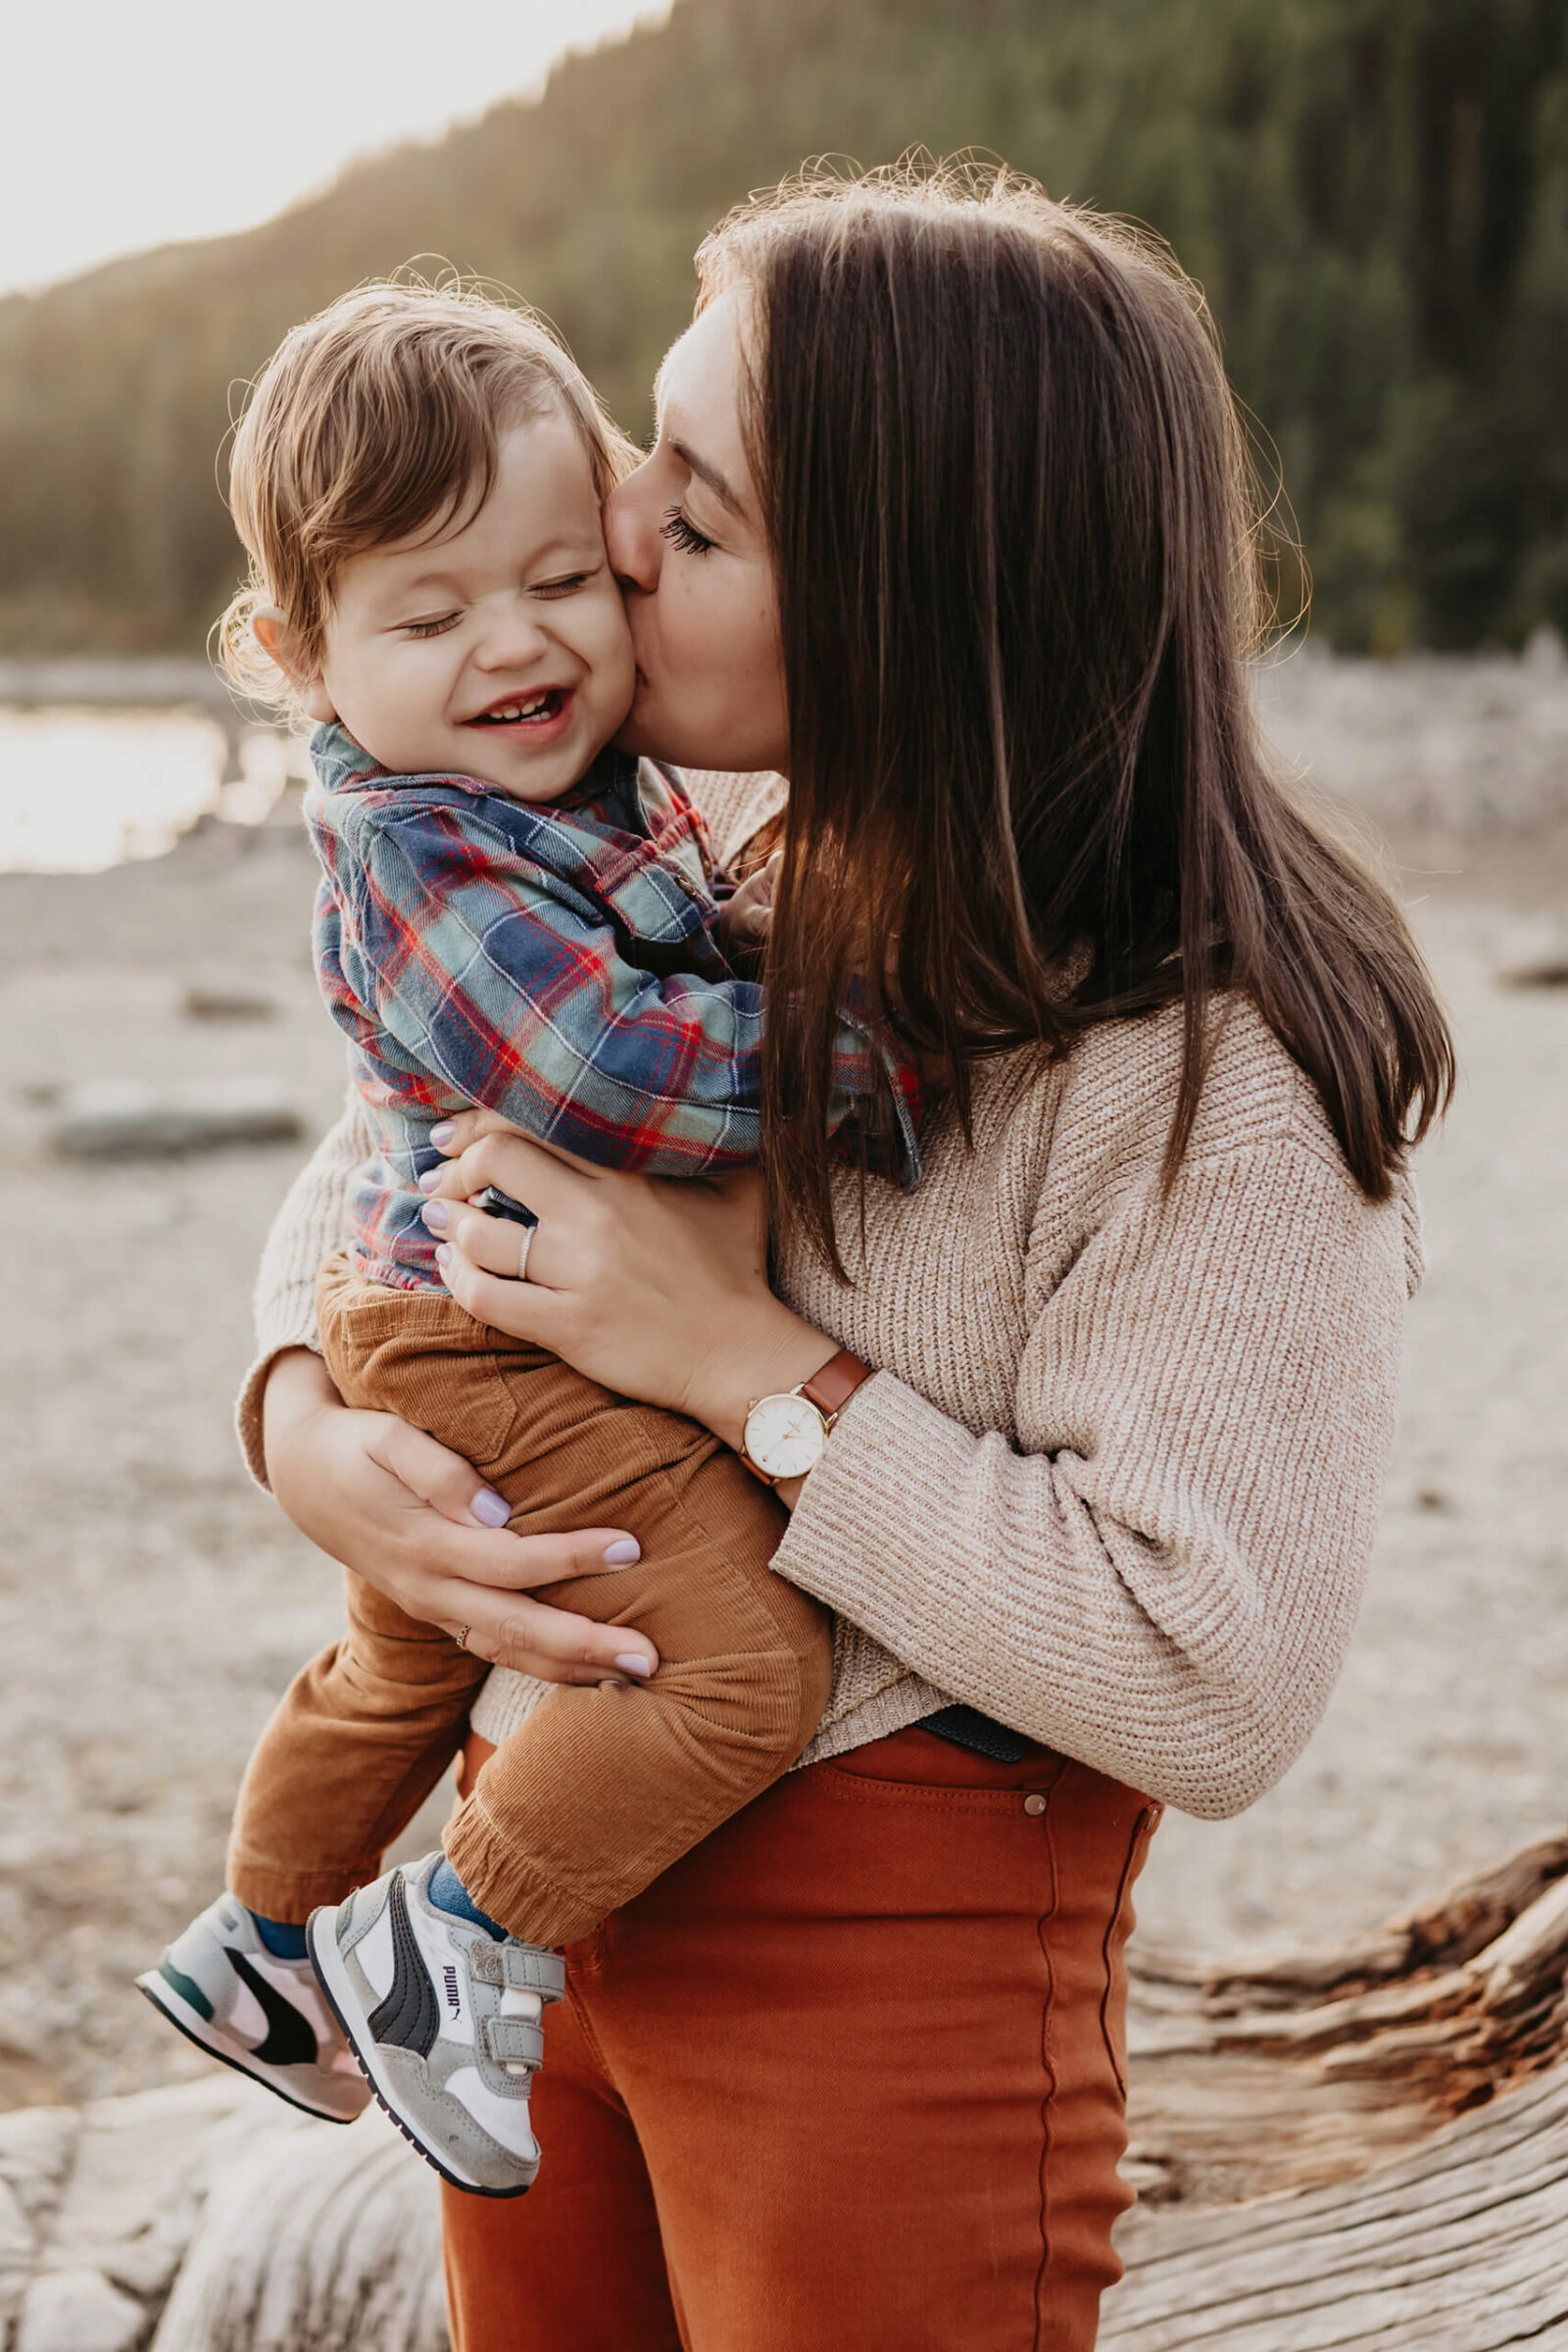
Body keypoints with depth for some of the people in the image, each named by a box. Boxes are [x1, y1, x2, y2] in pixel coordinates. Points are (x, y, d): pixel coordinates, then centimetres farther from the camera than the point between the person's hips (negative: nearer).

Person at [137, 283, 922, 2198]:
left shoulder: (619, 796, 6)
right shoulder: (413, 856, -24)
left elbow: (660, 960, 27)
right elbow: (608, 1070, -33)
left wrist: (748, 926, 7)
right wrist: (874, 1034, -28)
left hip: (447, 1340, 10)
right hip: (500, 1342, -10)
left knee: (400, 1664, 29)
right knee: (743, 1658, -22)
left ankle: (256, 1949, 51)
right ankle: (450, 1946, -7)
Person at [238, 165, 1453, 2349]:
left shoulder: (1220, 1067, -21)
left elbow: (1216, 1690, -24)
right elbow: (381, 1157, 11)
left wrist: (746, 1358, -23)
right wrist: (306, 1427, -11)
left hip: (893, 1947, -6)